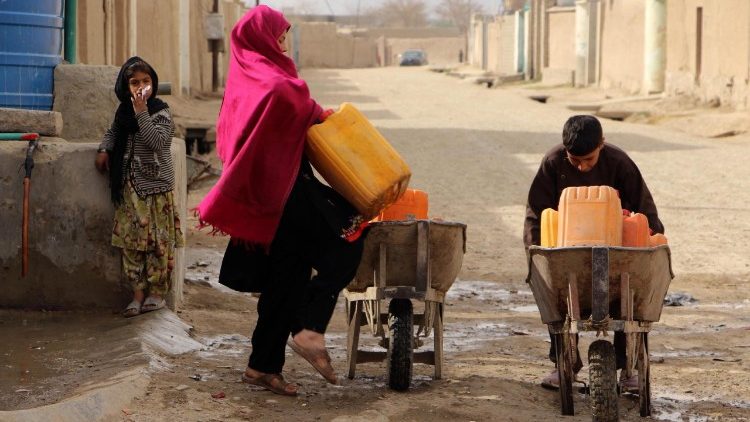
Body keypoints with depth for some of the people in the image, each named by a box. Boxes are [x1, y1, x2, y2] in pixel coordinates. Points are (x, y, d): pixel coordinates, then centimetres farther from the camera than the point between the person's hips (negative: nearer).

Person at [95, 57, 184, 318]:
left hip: (155, 185, -5)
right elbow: (113, 132, 29)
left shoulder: (160, 112, -8)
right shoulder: (123, 110, 10)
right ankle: (138, 294, 8)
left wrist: (141, 111, -25)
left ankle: (157, 293, 8)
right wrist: (104, 150, 11)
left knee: (157, 239, -2)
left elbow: (156, 141, -23)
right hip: (129, 186, 5)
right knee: (130, 239, 3)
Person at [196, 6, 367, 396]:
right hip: (285, 185, -10)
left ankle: (263, 365, 12)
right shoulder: (265, 73, -12)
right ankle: (310, 331, -13)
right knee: (345, 247, -8)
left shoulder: (247, 75, 18)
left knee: (285, 279, 12)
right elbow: (285, 95, -31)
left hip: (268, 191, 10)